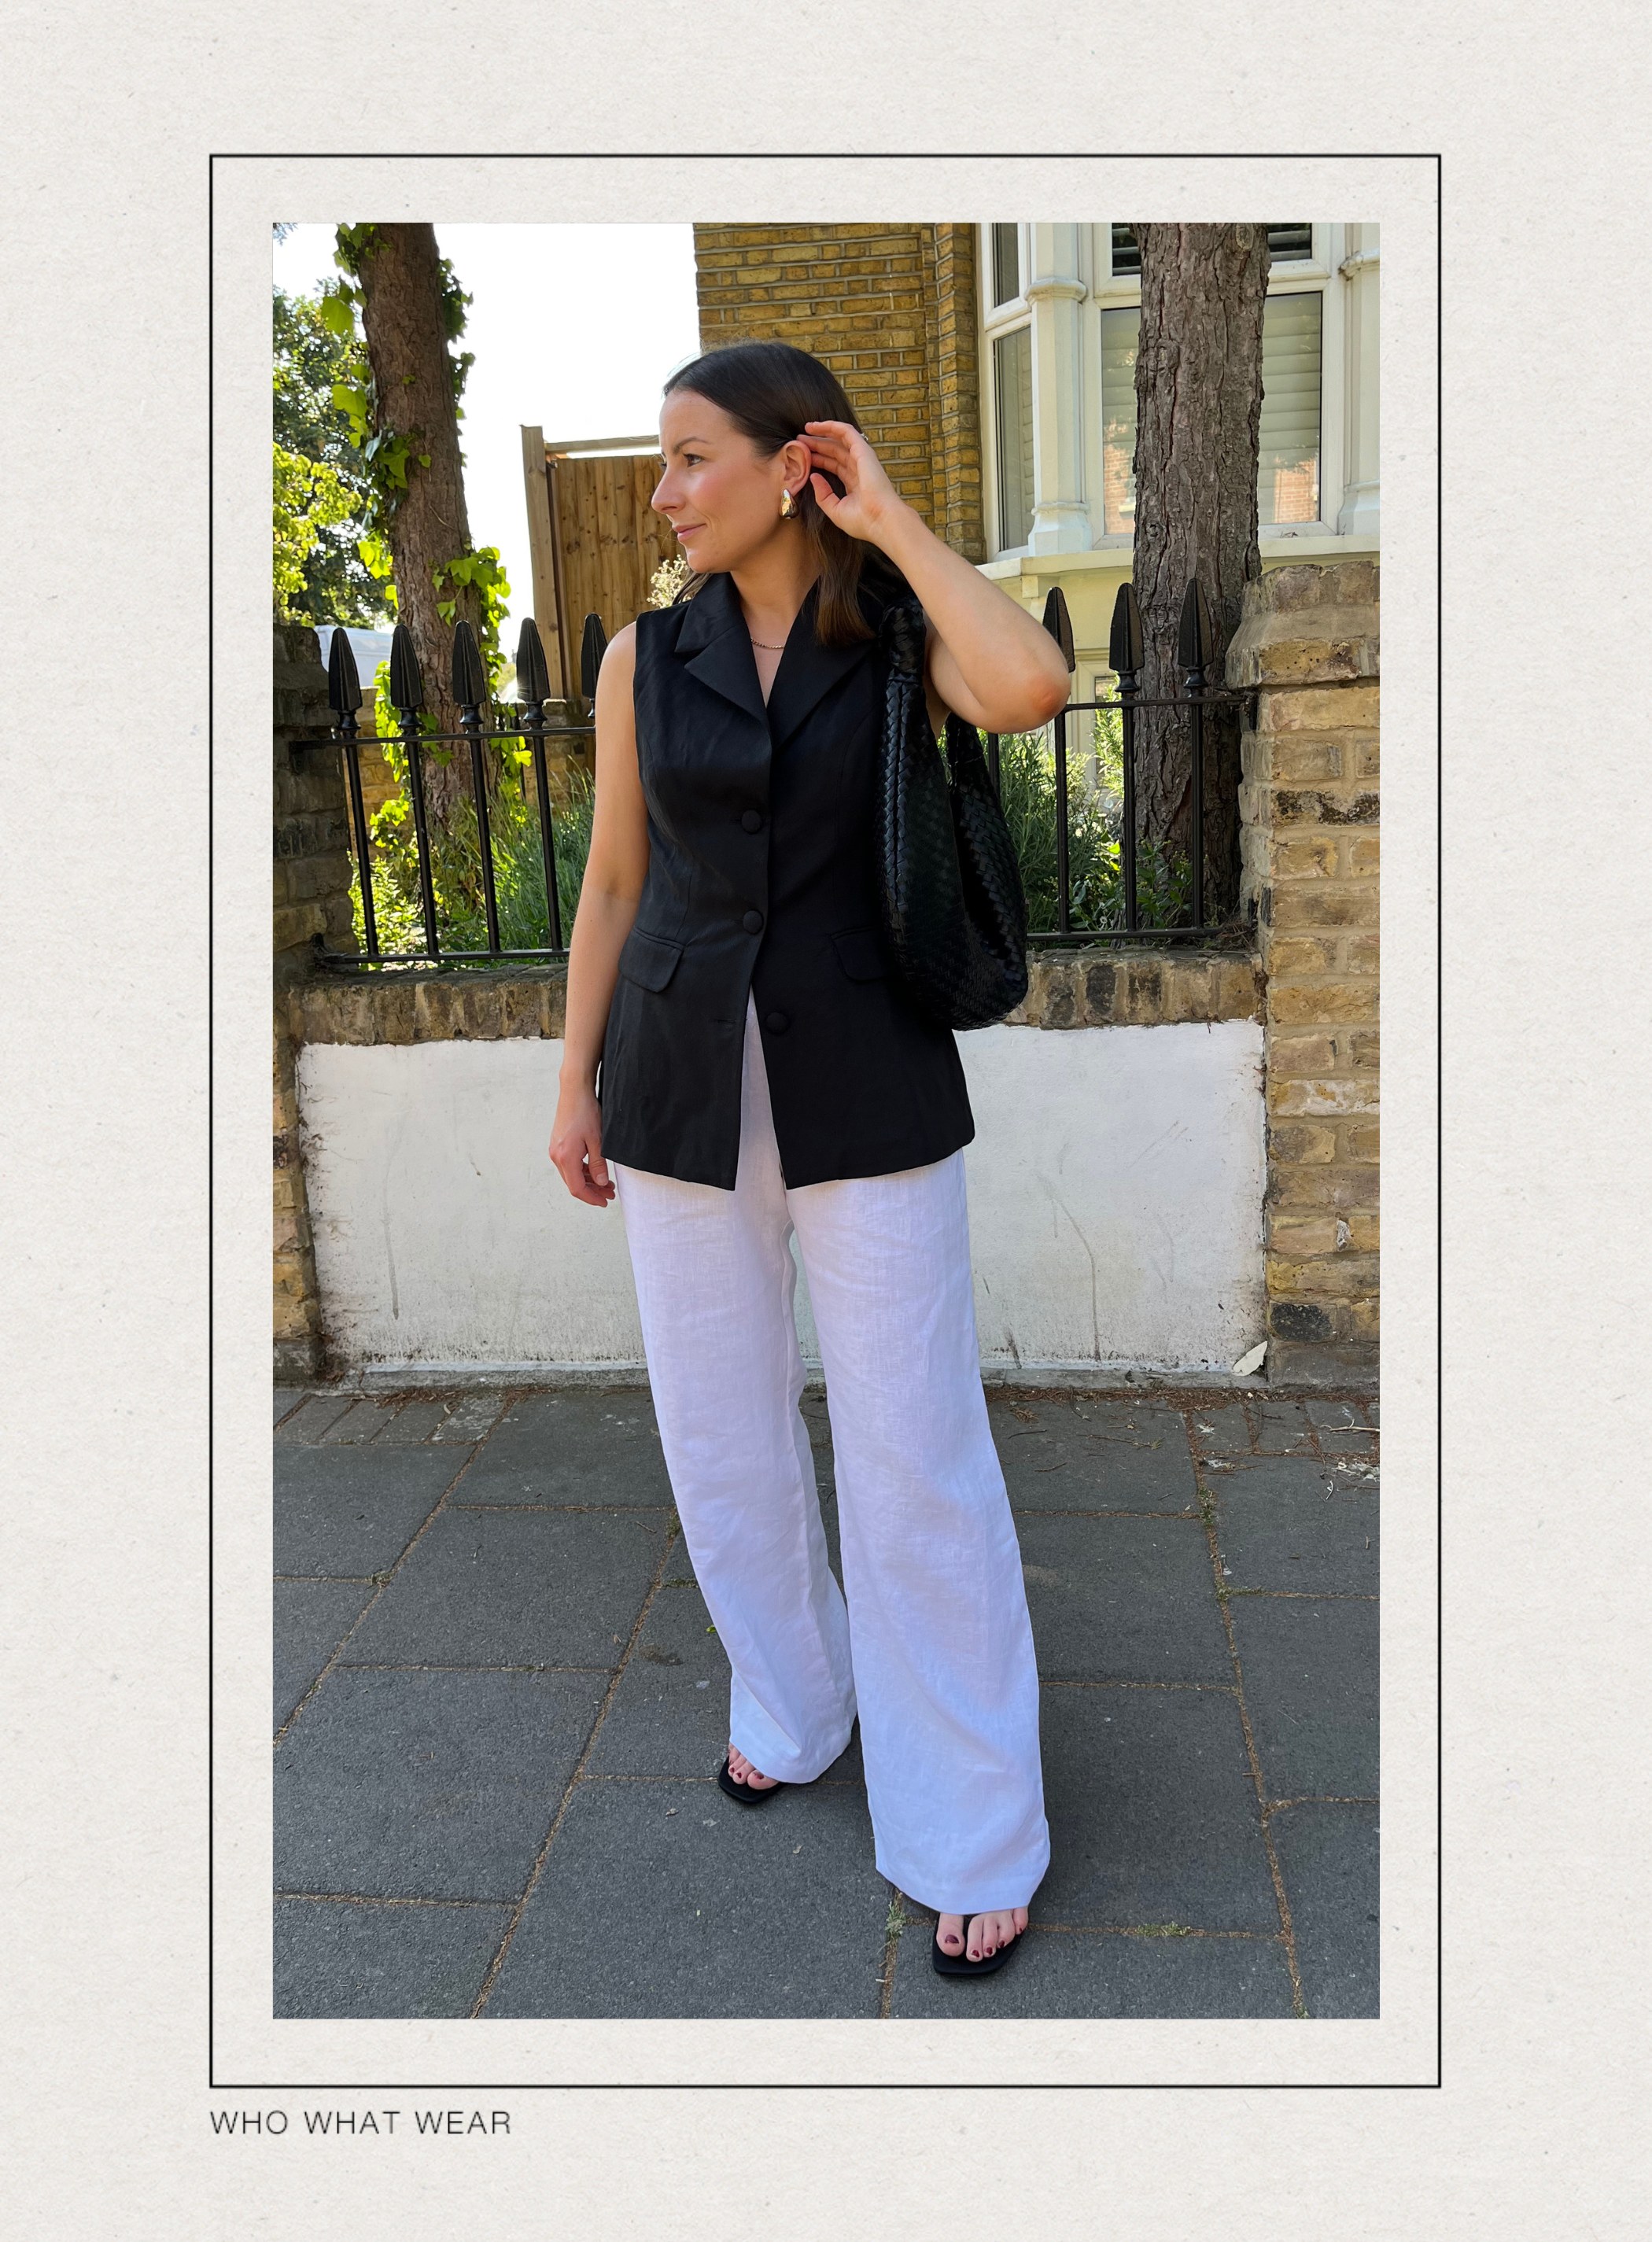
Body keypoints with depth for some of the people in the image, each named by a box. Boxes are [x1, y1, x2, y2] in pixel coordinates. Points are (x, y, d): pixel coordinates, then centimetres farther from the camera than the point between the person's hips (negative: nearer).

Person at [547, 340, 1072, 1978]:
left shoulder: (905, 642, -1)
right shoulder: (645, 657, 5)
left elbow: (1030, 689, -25)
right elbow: (613, 885, 10)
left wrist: (894, 522, -11)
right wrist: (576, 1089, 8)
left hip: (867, 1094, -3)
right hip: (687, 1092, 3)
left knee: (917, 1460, -2)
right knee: (724, 1431, 12)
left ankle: (971, 1827, 13)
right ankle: (791, 1696, 39)